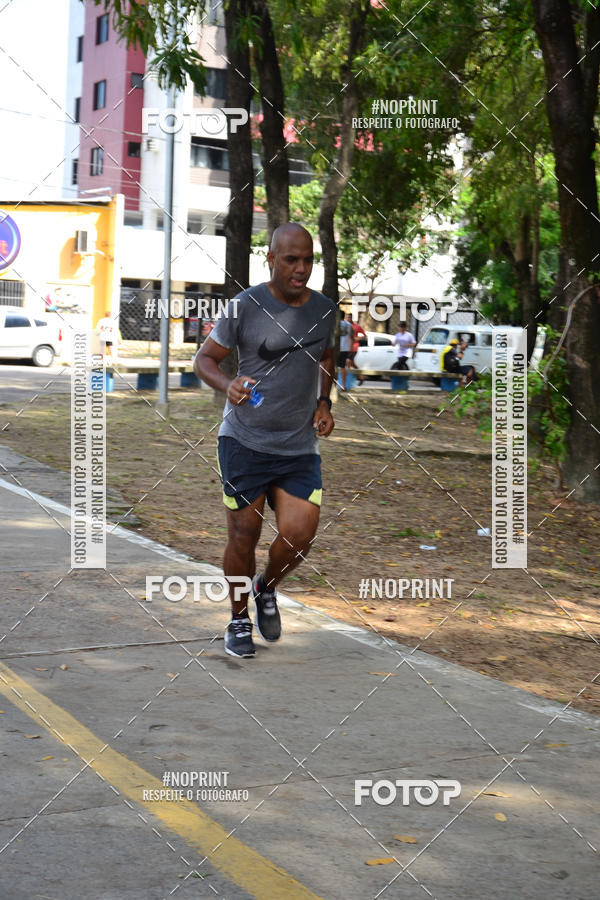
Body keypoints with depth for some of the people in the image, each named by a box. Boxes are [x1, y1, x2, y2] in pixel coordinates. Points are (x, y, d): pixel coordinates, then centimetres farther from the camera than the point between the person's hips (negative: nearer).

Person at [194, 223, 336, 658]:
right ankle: (239, 619, 25)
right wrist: (227, 385, -20)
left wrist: (324, 403, 10)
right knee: (243, 537, 3)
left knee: (300, 534, -9)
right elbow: (204, 358, 0)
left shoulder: (325, 309, 6)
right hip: (244, 440, -3)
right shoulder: (244, 306, -7)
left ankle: (266, 589, 23)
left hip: (300, 446, 3)